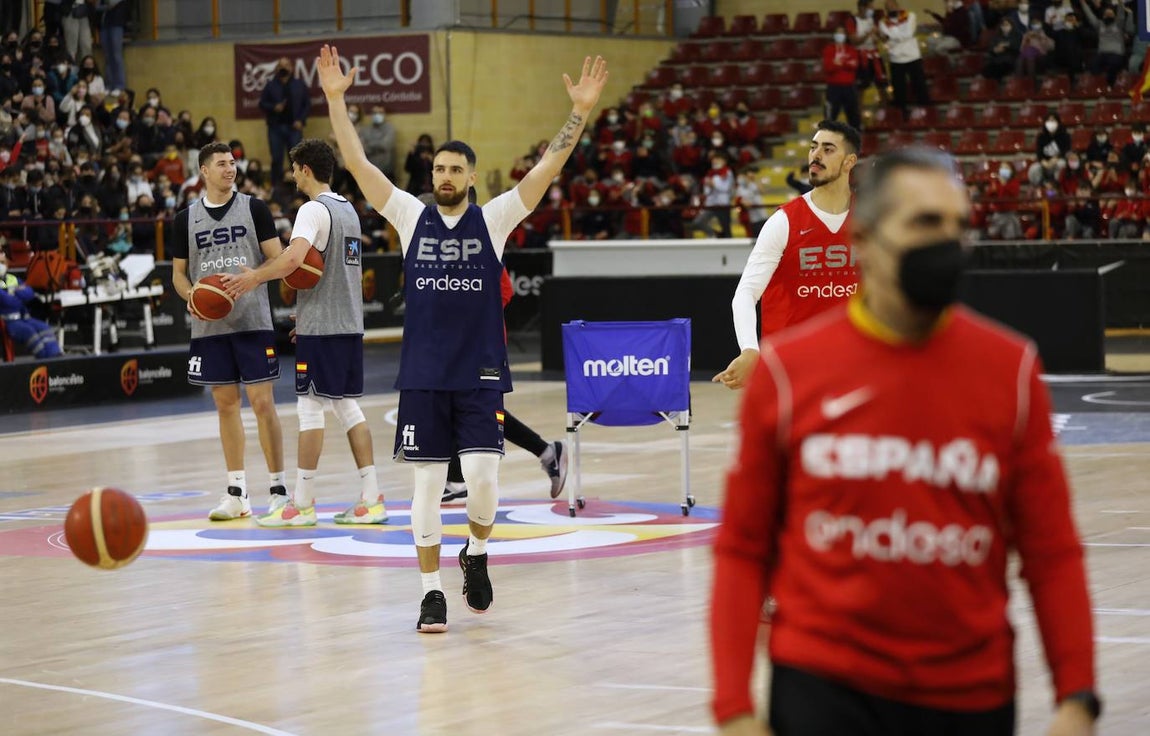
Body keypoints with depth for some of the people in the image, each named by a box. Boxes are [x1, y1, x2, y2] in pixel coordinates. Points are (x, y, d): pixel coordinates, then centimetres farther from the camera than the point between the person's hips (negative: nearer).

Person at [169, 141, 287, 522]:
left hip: (252, 320, -2)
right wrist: (191, 297, -9)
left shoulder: (254, 208, 2)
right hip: (209, 324, 3)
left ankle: (279, 489, 1)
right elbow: (179, 272, 13)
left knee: (262, 402, -5)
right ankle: (237, 492, 12)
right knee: (226, 404, 7)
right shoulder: (186, 218, 8)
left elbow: (277, 258, 0)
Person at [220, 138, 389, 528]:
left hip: (320, 327, -9)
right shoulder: (348, 210, 16)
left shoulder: (314, 210, -12)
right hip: (350, 323, 9)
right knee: (347, 406, 10)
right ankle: (371, 500, 7)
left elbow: (294, 258, -29)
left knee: (310, 408, -4)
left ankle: (302, 504, 0)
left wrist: (254, 277, -17)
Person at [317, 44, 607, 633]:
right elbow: (357, 163, 0)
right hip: (423, 375, 1)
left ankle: (476, 554, 18)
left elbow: (547, 169, -6)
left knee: (483, 477, -12)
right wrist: (336, 99, -7)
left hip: (481, 374, -1)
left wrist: (580, 113, -16)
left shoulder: (493, 219, 3)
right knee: (427, 483, 2)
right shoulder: (410, 216, 5)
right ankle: (431, 592, 10)